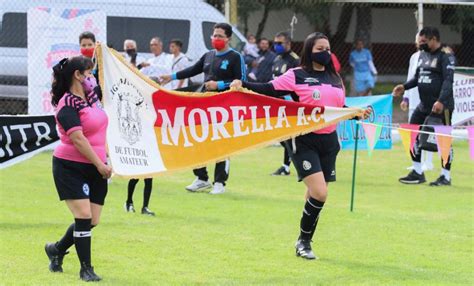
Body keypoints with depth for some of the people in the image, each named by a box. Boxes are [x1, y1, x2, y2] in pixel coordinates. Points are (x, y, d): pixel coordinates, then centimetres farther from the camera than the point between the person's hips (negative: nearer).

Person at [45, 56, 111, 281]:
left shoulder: (90, 95, 8)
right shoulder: (67, 106, -16)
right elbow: (78, 138, -22)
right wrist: (100, 164, -22)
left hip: (95, 169, 8)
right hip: (70, 167, -8)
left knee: (92, 220, 6)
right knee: (84, 216, -13)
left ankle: (57, 249, 30)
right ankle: (86, 269, -1)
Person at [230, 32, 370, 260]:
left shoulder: (335, 79, 14)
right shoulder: (297, 75, -4)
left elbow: (341, 108, 23)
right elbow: (269, 89, -11)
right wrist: (243, 85, -24)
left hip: (328, 141, 6)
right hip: (304, 140, -6)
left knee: (316, 195, 9)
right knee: (319, 193, -16)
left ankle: (306, 242, 22)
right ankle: (303, 241, 0)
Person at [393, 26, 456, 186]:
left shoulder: (446, 56, -12)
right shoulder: (423, 55, 13)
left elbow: (448, 80, -21)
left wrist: (441, 101, -31)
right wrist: (404, 87, 7)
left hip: (441, 106, -9)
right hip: (424, 105, 9)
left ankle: (446, 176, 10)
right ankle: (417, 173, 19)